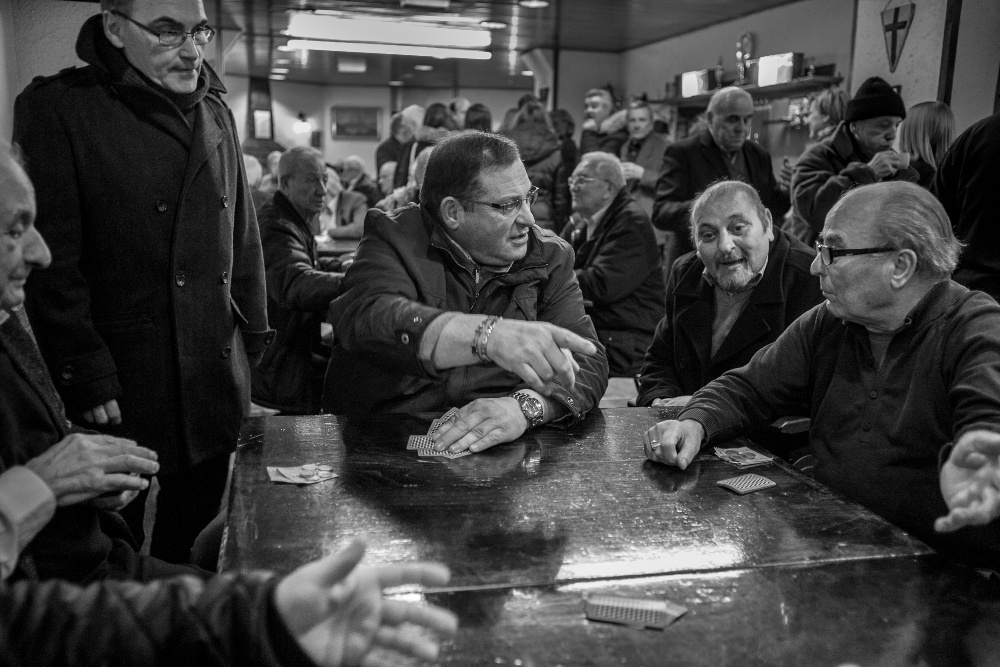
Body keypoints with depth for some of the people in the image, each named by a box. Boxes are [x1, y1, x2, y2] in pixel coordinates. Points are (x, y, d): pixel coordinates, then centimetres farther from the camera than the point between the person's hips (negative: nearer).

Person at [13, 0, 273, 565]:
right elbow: (50, 260, -10)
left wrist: (253, 341, 9)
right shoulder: (57, 108, -6)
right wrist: (86, 377, -14)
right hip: (121, 391, -4)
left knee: (196, 550, 13)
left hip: (215, 385, 5)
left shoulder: (216, 111, 11)